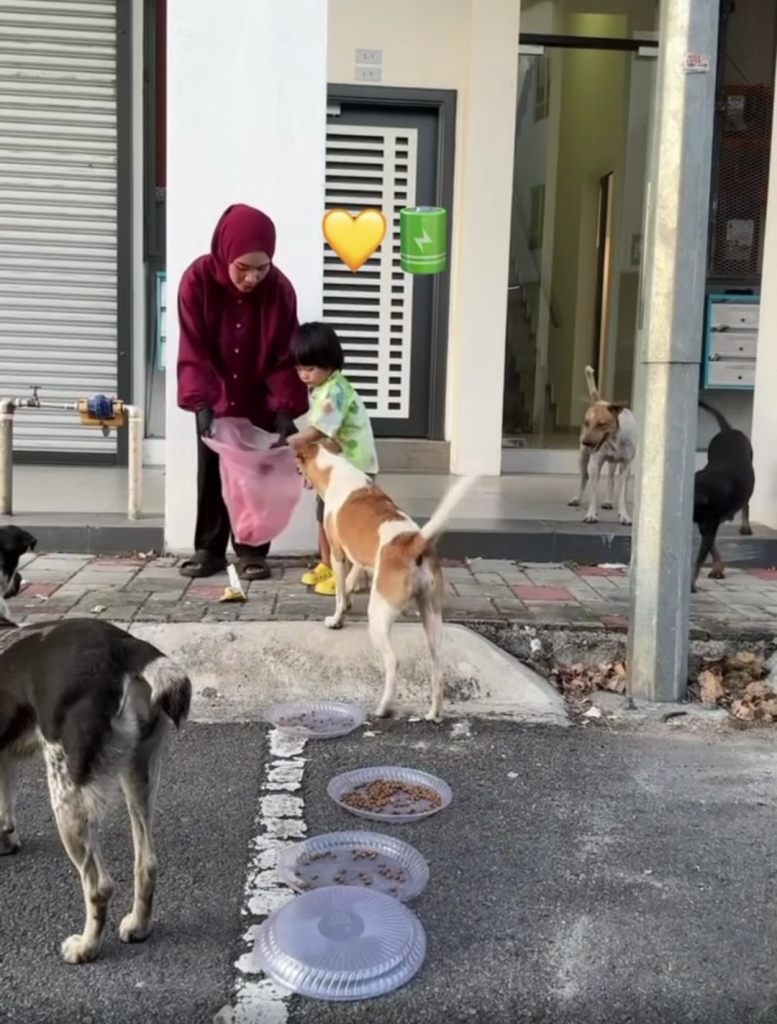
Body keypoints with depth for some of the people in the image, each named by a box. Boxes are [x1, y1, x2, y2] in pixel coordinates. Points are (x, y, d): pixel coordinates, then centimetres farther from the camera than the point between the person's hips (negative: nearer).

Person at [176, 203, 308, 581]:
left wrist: (285, 408, -26)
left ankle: (251, 551, 13)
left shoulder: (279, 289, -21)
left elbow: (284, 356, -16)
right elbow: (193, 351, -22)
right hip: (215, 400, 1)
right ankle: (209, 549, 17)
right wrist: (201, 403, -34)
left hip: (259, 401, 0)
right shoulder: (198, 281, -22)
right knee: (211, 473, 7)